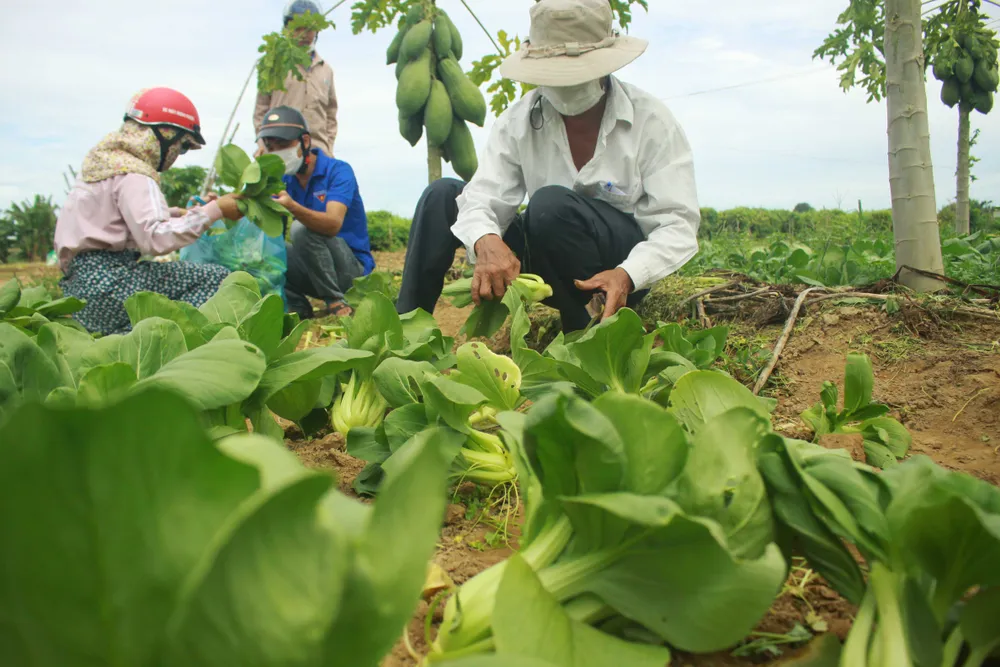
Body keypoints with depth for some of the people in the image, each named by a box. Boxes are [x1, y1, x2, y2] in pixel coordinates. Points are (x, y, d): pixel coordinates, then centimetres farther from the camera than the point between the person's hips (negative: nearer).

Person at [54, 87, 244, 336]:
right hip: (105, 283, -10)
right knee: (216, 279, -16)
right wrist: (213, 211, -18)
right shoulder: (133, 177, -11)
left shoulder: (105, 160, 18)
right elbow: (156, 239, -23)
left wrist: (177, 214, 13)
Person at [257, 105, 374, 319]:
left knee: (302, 228, -30)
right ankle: (301, 310, -9)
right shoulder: (284, 180, 6)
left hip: (352, 268, -6)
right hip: (312, 270, 6)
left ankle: (336, 303, -20)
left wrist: (292, 206, -49)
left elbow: (333, 224, -32)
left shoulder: (337, 171, -13)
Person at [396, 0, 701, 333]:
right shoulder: (517, 122, -5)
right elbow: (483, 198, -16)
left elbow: (678, 224, -17)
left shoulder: (651, 121, -13)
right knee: (443, 195, -7)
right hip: (547, 266, 4)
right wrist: (486, 242, -41)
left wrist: (627, 275, -37)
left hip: (620, 266, -4)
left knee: (552, 202, -33)